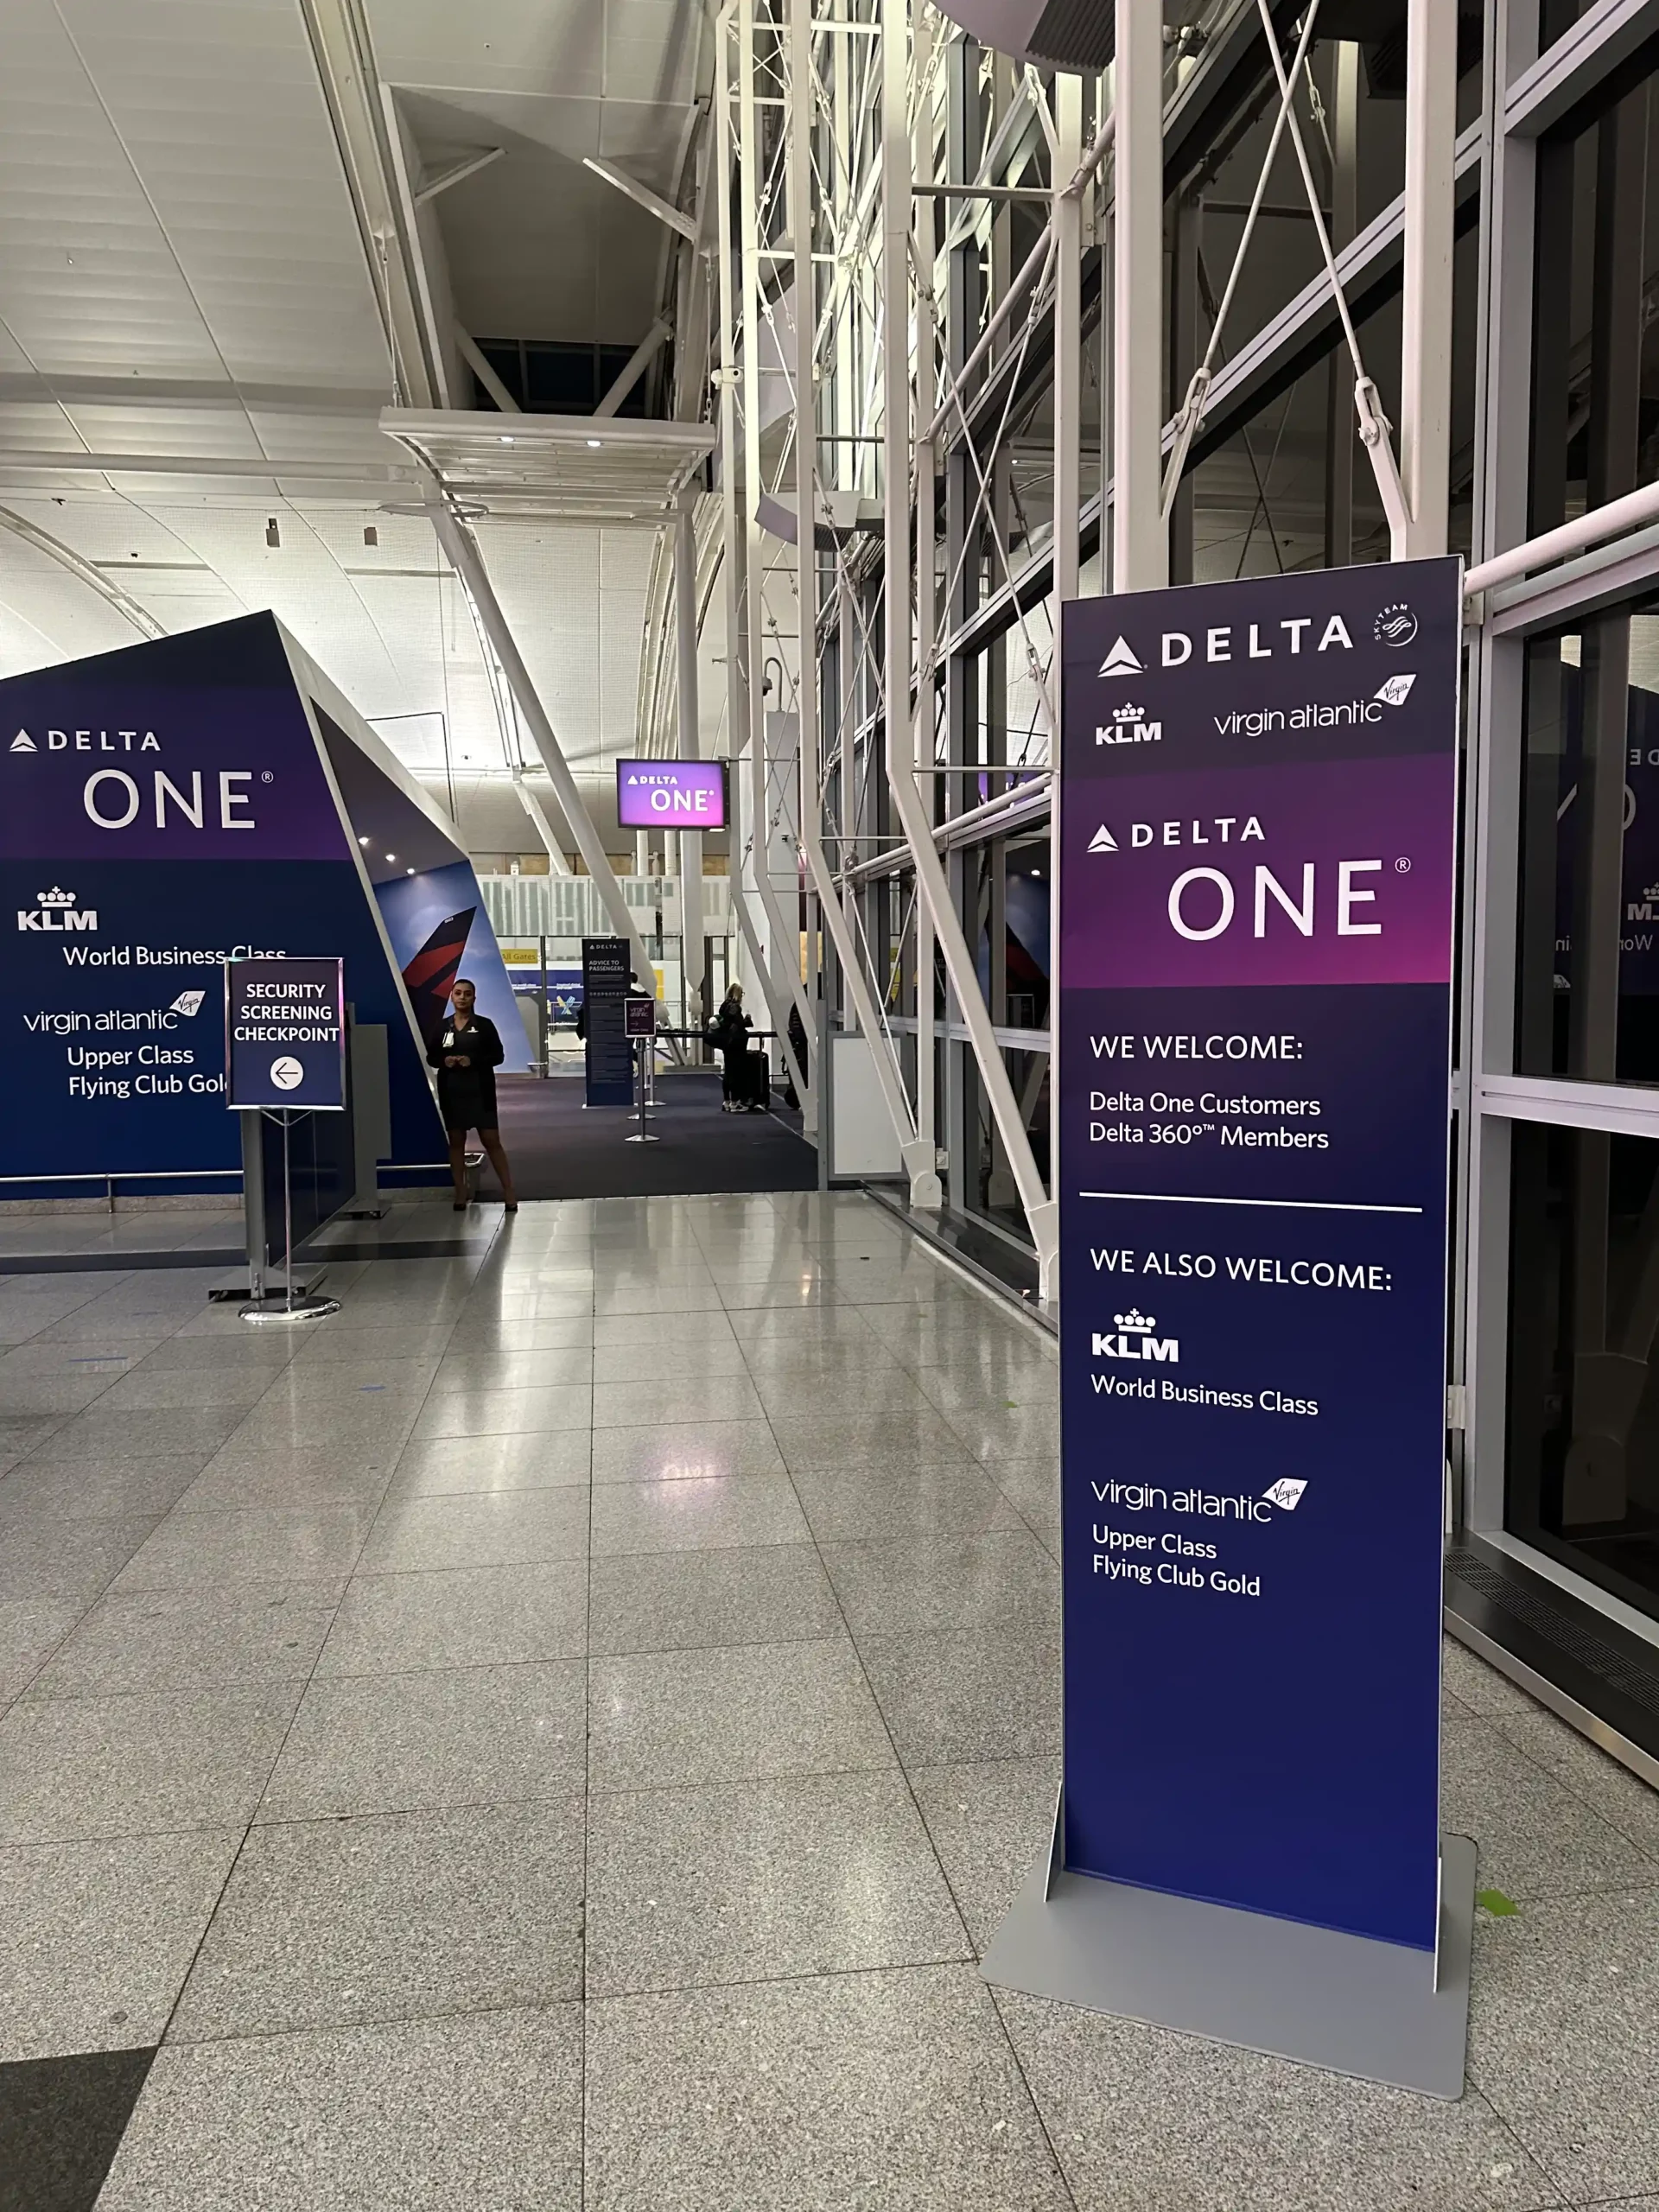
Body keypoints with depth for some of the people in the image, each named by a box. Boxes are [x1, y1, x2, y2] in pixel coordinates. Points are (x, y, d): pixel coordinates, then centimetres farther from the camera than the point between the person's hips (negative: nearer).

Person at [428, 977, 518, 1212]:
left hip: (480, 1091, -3)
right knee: (456, 1142, 9)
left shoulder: (484, 1024, -2)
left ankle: (509, 1191, 3)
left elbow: (498, 1056, -3)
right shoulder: (442, 1026, 5)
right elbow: (431, 1057, 10)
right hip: (451, 1092, 3)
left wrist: (473, 1060, -18)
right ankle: (460, 1193, 17)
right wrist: (444, 1061, -12)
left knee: (492, 1141, -3)